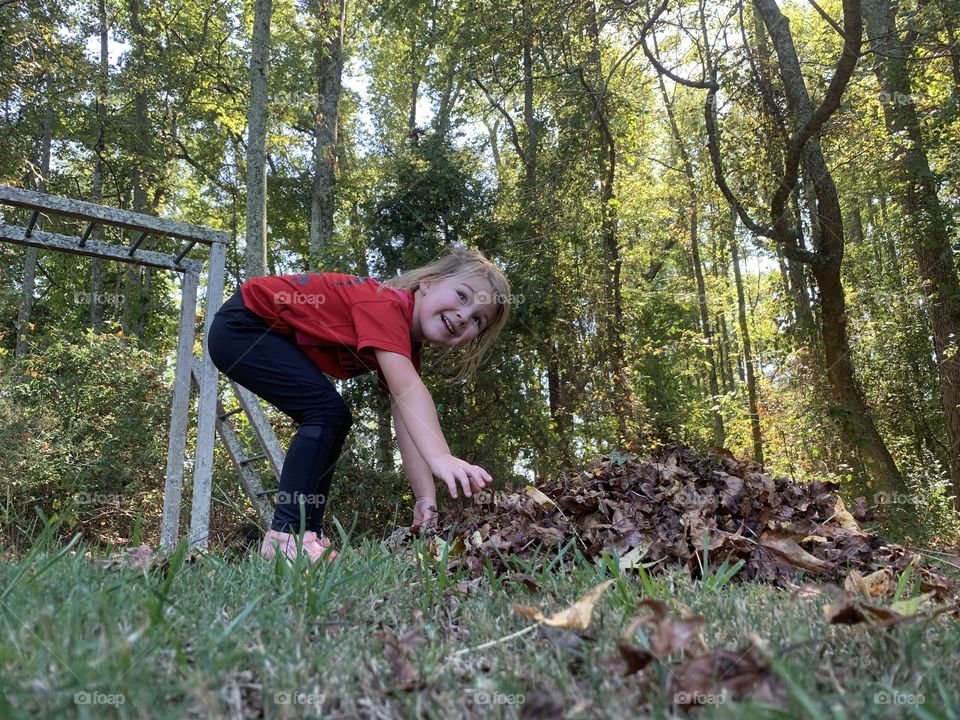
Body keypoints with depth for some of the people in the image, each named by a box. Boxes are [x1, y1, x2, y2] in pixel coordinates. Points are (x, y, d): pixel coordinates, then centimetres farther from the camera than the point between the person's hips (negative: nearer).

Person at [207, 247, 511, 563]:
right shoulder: (388, 304, -27)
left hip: (274, 335, 10)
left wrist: (425, 497, -14)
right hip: (242, 324, -10)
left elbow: (408, 423, -6)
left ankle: (308, 533, 8)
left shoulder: (406, 346, 0)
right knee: (328, 411, -20)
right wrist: (440, 457, -54)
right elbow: (407, 390, -43)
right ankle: (286, 536, -18)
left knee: (332, 420, 6)